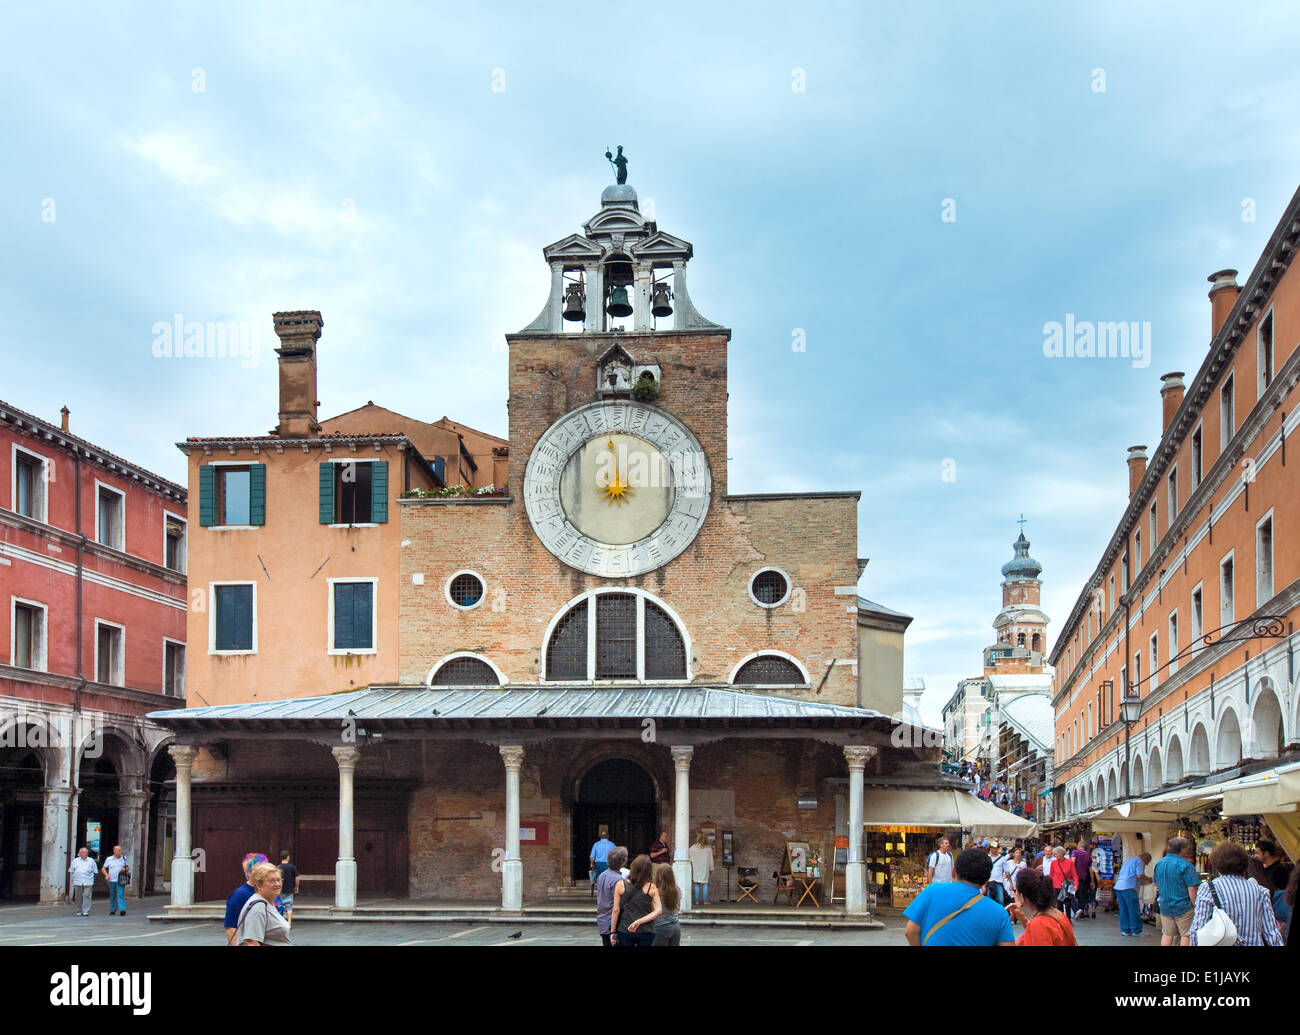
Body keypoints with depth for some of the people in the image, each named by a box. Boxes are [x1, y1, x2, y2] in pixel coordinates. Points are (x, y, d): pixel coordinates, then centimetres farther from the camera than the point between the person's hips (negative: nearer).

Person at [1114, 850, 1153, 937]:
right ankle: (1136, 931, -1)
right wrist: (1149, 879, 3)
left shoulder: (1128, 860, 27)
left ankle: (1125, 930, 11)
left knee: (1124, 910, 10)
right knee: (1134, 911, -3)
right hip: (1129, 888, -9)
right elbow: (1140, 875, -14)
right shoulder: (1139, 861, 0)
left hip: (1118, 887, 9)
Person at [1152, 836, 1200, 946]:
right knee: (1186, 935, 3)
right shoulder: (1185, 865, -14)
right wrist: (1195, 905, -10)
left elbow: (1156, 884, 18)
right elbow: (1192, 888, -17)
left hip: (1165, 907, 6)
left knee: (1167, 934, 10)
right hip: (1183, 907, -6)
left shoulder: (1159, 864, 7)